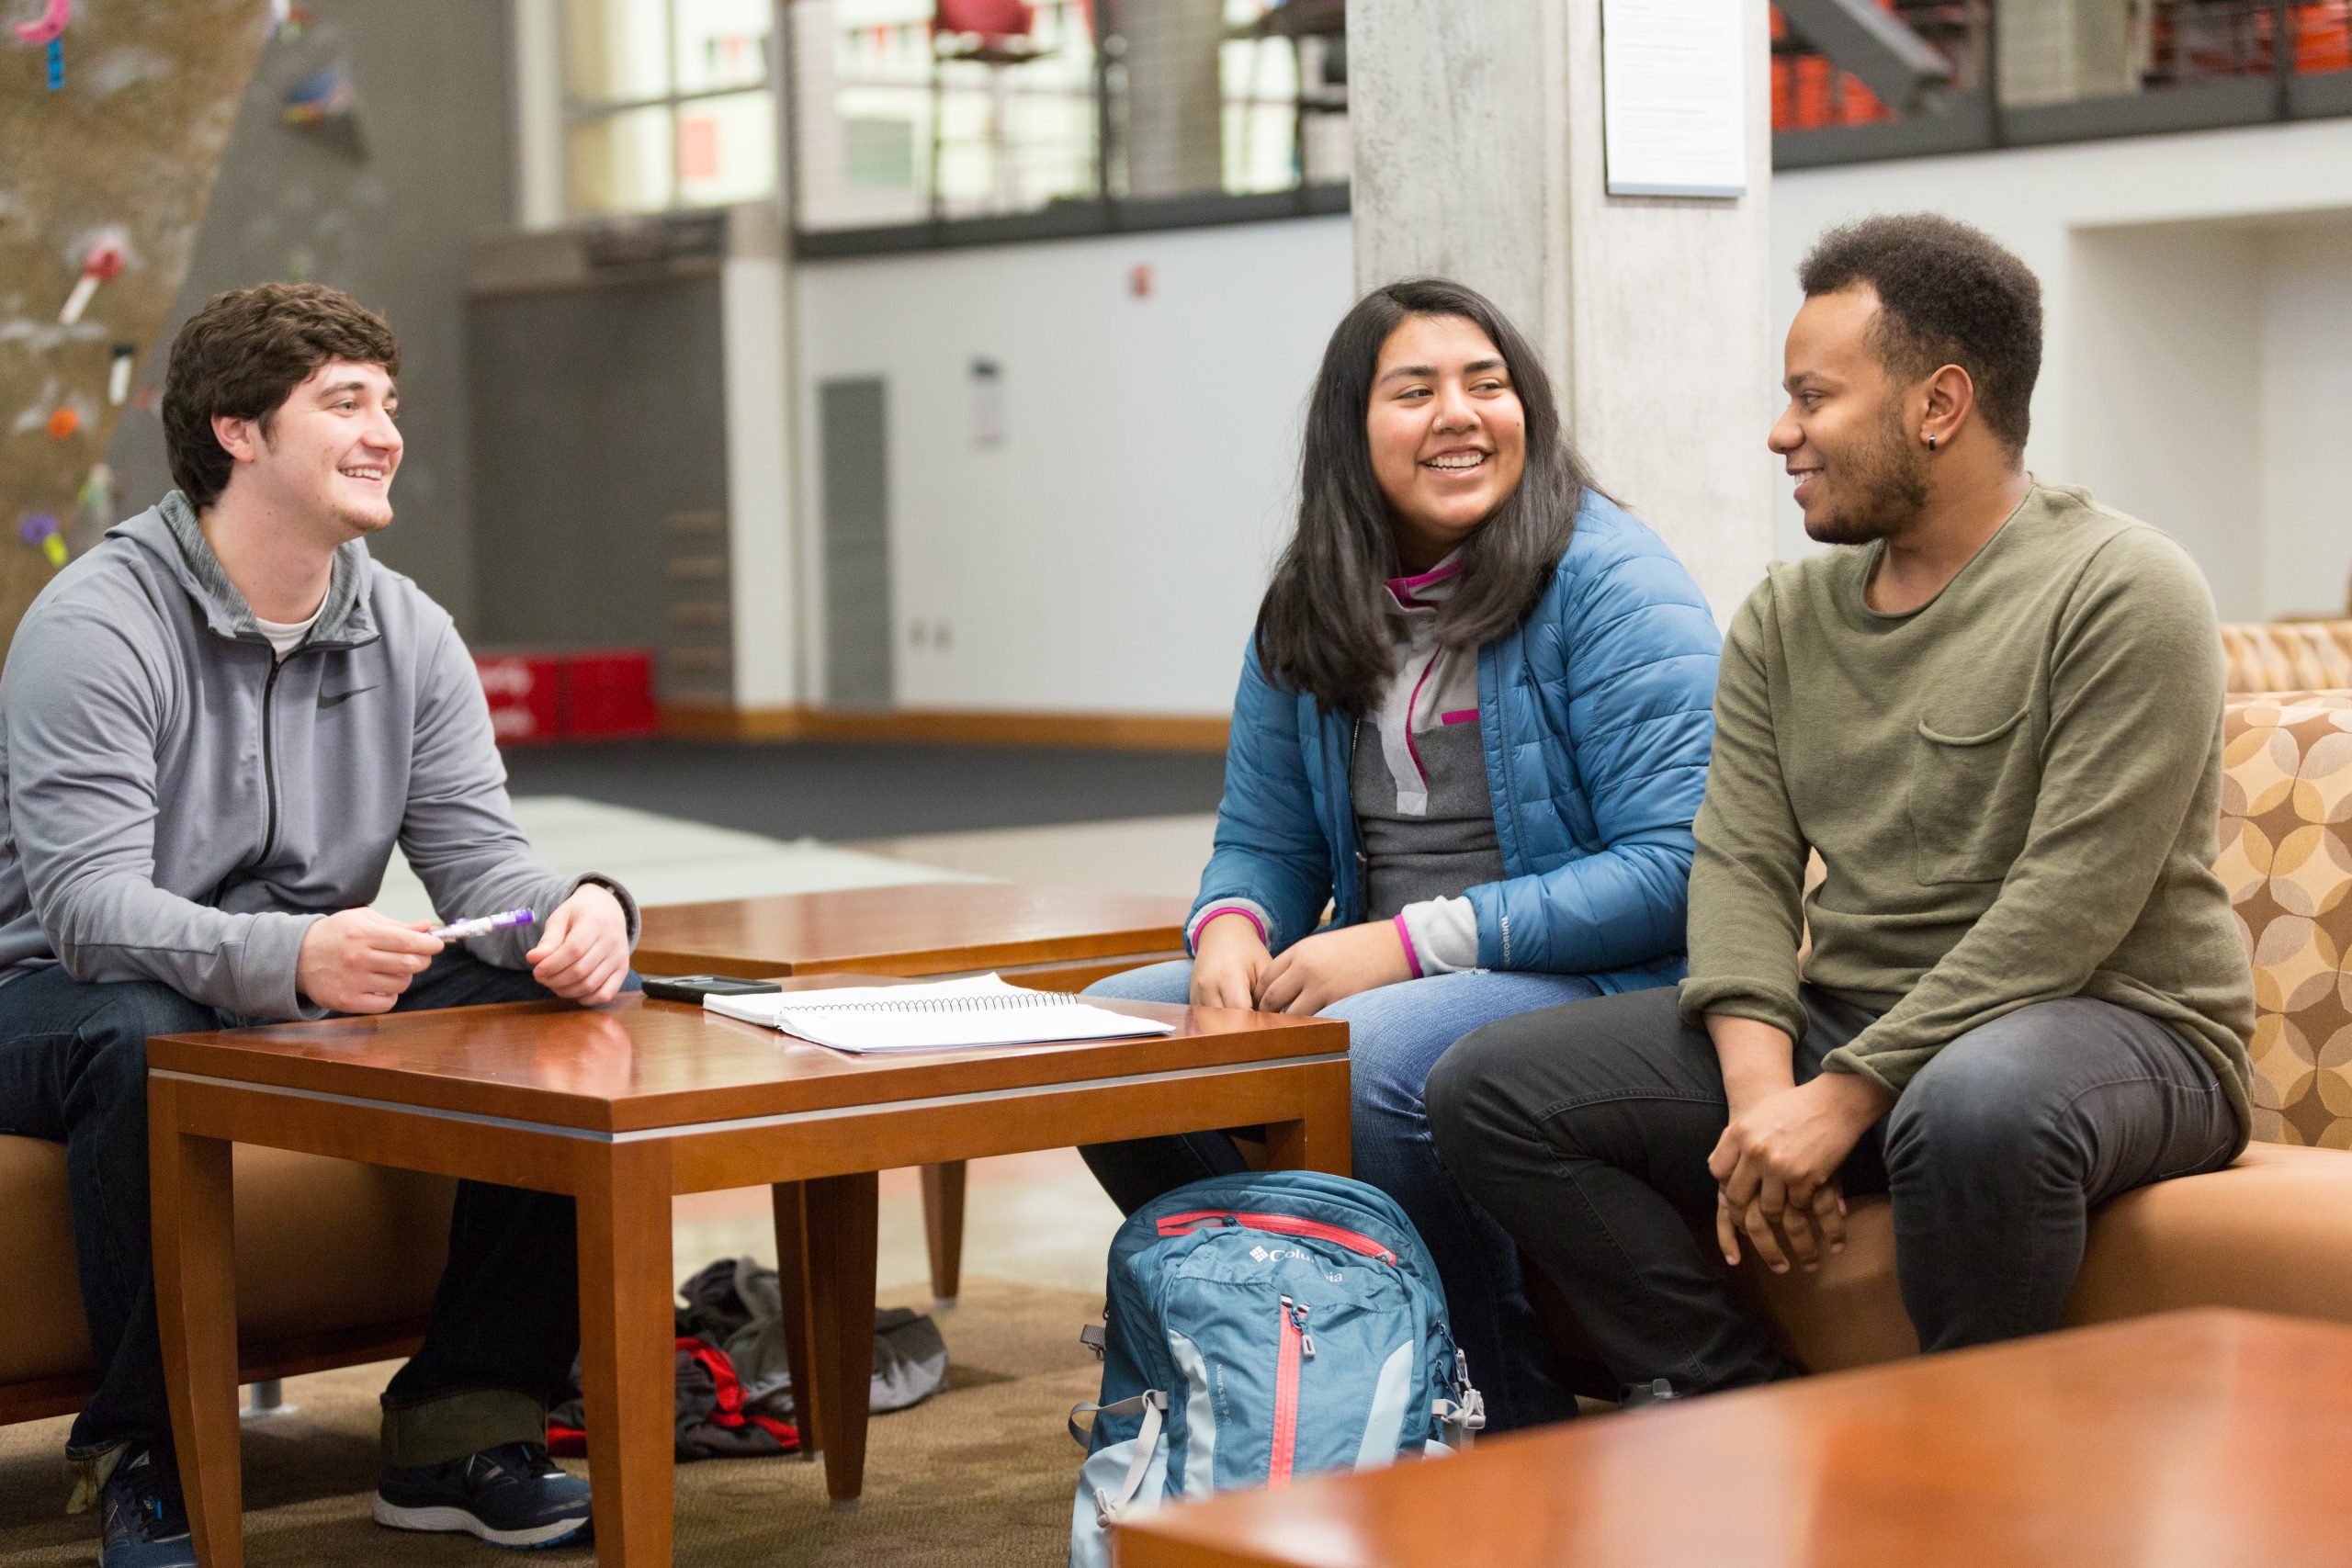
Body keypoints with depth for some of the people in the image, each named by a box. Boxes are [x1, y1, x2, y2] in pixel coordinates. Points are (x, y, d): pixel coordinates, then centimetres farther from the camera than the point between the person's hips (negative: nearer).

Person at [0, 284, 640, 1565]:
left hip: (320, 990, 6)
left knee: (567, 1008, -14)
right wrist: (288, 957, -46)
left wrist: (576, 914, -27)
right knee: (142, 1048, -41)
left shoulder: (409, 634, 4)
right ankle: (145, 1461, -23)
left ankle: (462, 1424, -8)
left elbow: (477, 856, -1)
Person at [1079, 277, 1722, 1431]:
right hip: (1368, 977, 7)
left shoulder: (1611, 584, -9)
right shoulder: (1310, 610, 11)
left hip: (1595, 987, -7)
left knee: (1366, 1056, -35)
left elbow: (1671, 867, -17)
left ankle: (1522, 1423, -18)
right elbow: (1262, 845, 18)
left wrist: (1413, 941, -21)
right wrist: (1230, 930, -9)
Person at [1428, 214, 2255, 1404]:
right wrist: (1760, 1091, -17)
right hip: (1840, 1026, 7)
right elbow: (1741, 869, 2)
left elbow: (2067, 911, -18)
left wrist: (1843, 1100, -22)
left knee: (1977, 1109, -43)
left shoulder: (2122, 594, -9)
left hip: (2110, 1025, -6)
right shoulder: (1785, 618, 13)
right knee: (1488, 1090, -7)